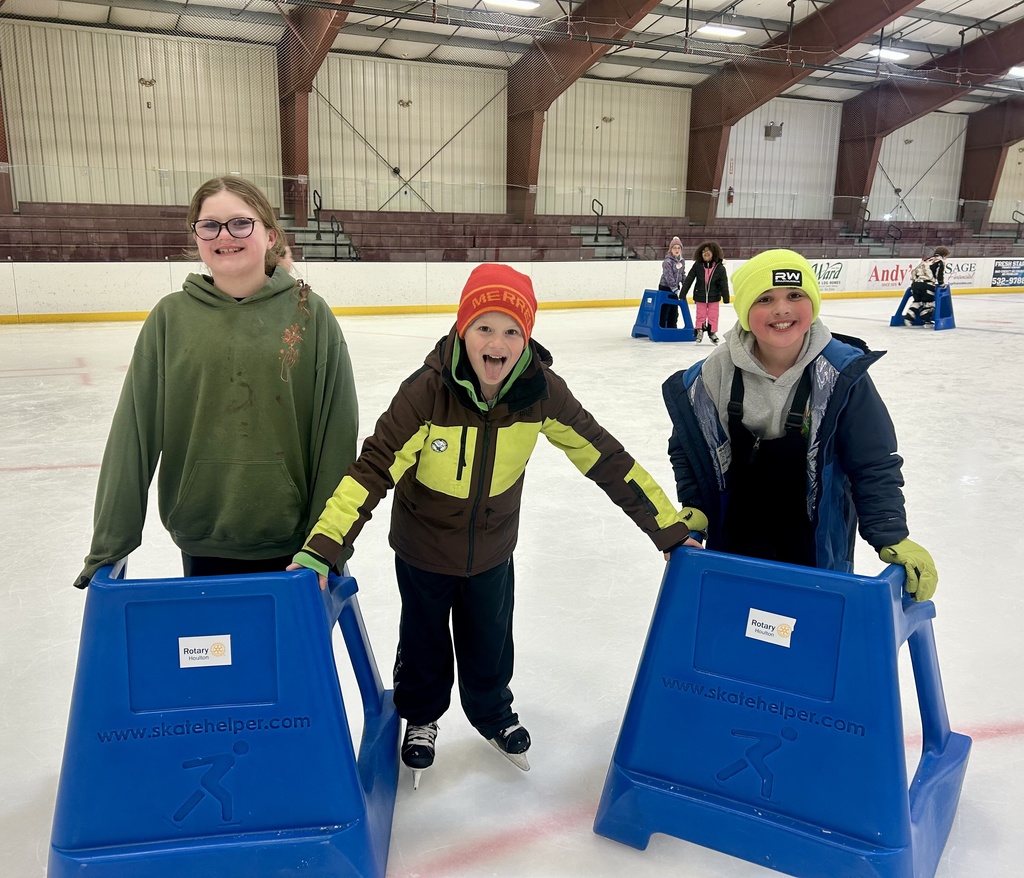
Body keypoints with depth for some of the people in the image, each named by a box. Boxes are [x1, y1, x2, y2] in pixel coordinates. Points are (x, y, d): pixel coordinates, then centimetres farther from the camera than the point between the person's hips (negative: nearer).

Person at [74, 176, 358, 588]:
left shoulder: (309, 313, -7)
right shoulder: (170, 317, -3)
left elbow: (336, 431, -6)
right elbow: (133, 432, -2)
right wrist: (109, 545, -1)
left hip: (291, 543, -1)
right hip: (203, 543, 1)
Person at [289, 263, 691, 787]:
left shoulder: (542, 391, -22)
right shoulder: (427, 390, -30)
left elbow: (606, 459, -16)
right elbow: (373, 469, -30)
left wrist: (671, 532, -12)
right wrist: (322, 549, -39)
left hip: (492, 549, 2)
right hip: (423, 547, -2)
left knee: (489, 642, 22)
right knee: (424, 643, 20)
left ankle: (492, 713, 53)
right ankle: (420, 718, 50)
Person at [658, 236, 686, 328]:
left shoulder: (681, 261, 6)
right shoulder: (667, 261, -18)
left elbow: (682, 274, 16)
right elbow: (669, 277, -23)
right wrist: (675, 290, -25)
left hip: (675, 288, 8)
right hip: (665, 287, -7)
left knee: (674, 310, 12)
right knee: (664, 310, -5)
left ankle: (672, 328, 22)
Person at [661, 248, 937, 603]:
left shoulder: (843, 374, -18)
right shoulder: (713, 376, -14)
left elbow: (874, 465, -14)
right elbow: (686, 450, 0)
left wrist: (893, 538, -22)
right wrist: (692, 509, -9)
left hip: (817, 548, -1)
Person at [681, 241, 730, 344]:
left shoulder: (719, 267, -11)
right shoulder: (697, 265, -9)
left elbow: (724, 283, -6)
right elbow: (689, 279, -7)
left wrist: (726, 297, -7)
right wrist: (683, 293, -8)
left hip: (714, 297, 0)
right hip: (700, 296, 0)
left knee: (713, 316, 8)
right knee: (700, 315, 9)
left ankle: (712, 332, 25)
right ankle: (699, 331, 28)